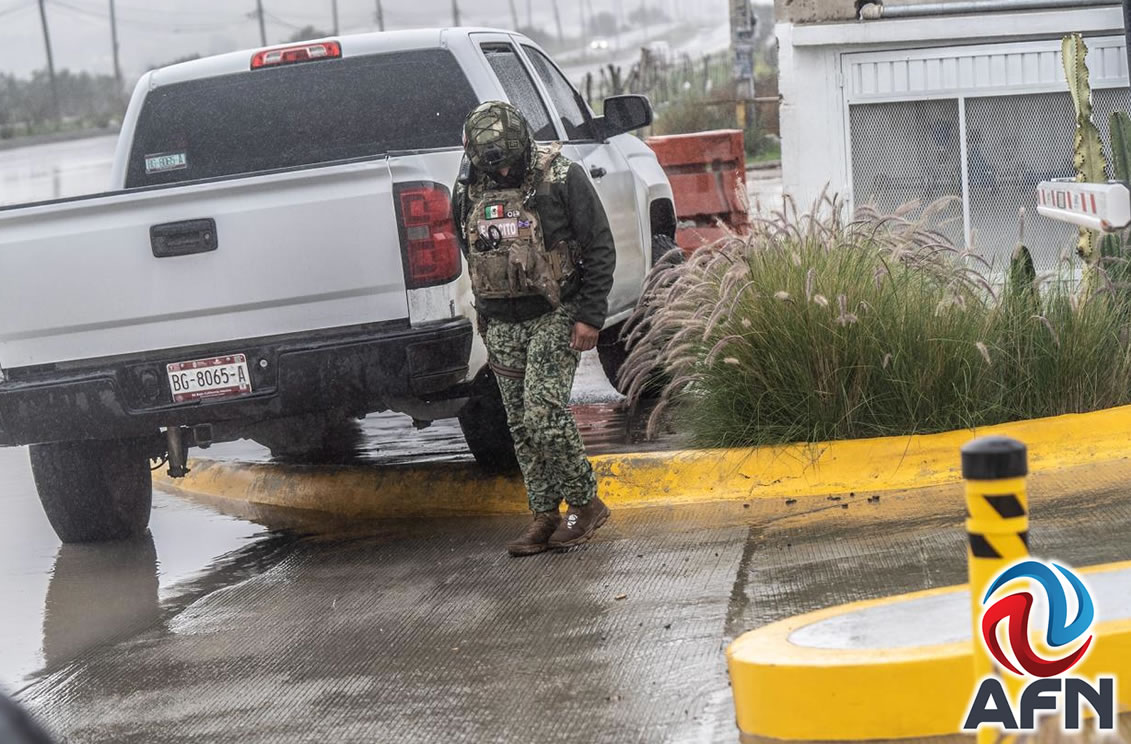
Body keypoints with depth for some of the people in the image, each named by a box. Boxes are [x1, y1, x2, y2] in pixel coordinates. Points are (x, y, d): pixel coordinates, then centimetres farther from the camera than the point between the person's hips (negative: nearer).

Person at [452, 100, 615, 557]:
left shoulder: (562, 179, -9)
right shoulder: (468, 192, 6)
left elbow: (600, 249, -6)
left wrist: (590, 316, -11)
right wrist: (484, 318, 22)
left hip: (555, 315, -5)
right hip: (502, 325, 5)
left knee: (543, 413, -15)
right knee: (522, 425, 5)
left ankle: (585, 503, 0)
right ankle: (544, 516, 13)